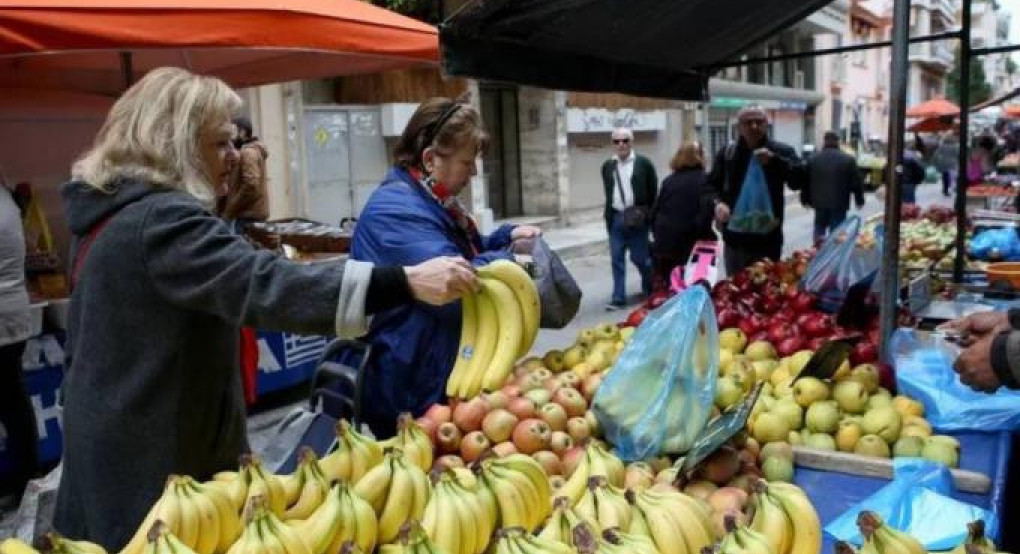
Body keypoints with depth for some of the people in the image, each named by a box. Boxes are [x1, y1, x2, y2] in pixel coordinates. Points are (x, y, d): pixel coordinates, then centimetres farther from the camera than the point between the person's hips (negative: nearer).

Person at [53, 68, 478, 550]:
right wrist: (407, 282, -42)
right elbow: (265, 286, -39)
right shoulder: (161, 221, -24)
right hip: (152, 464, -10)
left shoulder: (109, 214, 10)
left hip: (113, 447, 10)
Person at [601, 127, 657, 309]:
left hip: (636, 218, -3)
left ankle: (651, 290, 27)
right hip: (615, 218, 3)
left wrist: (646, 214, -5)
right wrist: (609, 215, 13)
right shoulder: (607, 166, 10)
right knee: (617, 259, 2)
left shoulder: (644, 163, -1)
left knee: (639, 257, 3)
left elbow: (653, 192, 0)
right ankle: (618, 297, 7)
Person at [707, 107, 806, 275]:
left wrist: (774, 160, -28)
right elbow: (711, 185, 6)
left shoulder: (781, 151, -1)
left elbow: (799, 180, -14)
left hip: (767, 240, -2)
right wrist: (718, 203, -16)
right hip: (735, 239, 2)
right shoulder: (726, 152, 7)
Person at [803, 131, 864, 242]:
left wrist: (805, 199, 16)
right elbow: (856, 183, 0)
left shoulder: (813, 159, 3)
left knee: (819, 228, 16)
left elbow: (806, 182, 7)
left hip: (819, 202, 2)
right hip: (839, 203, -2)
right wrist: (859, 200, 10)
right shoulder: (848, 159, -3)